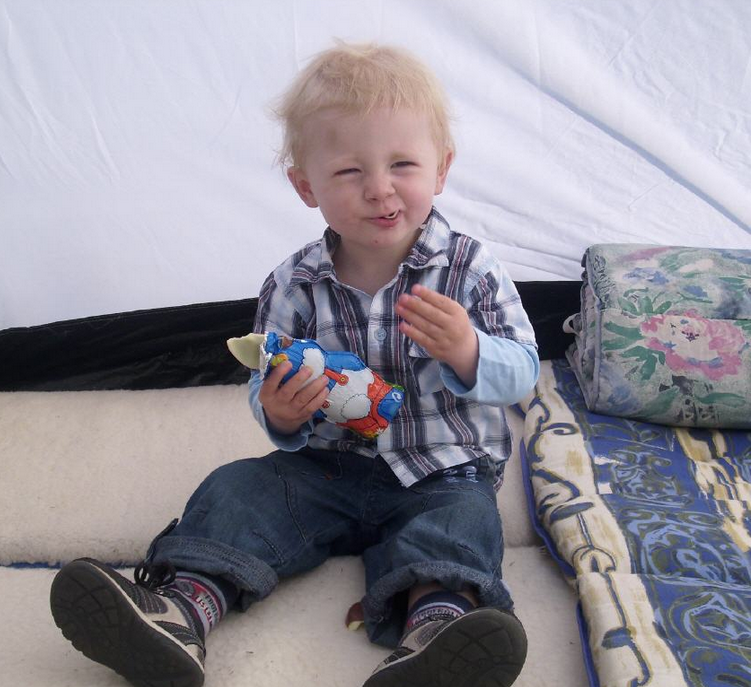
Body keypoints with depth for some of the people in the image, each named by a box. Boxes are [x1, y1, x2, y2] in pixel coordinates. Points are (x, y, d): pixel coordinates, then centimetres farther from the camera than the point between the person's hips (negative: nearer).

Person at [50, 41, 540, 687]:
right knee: (241, 486, -13)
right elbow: (269, 388, 5)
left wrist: (467, 351, -32)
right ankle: (184, 609, -25)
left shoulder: (470, 268, -8)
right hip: (330, 464, 3)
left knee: (463, 516, -29)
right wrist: (279, 413, -20)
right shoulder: (295, 285, -3)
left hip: (443, 471, -2)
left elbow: (522, 373, -10)